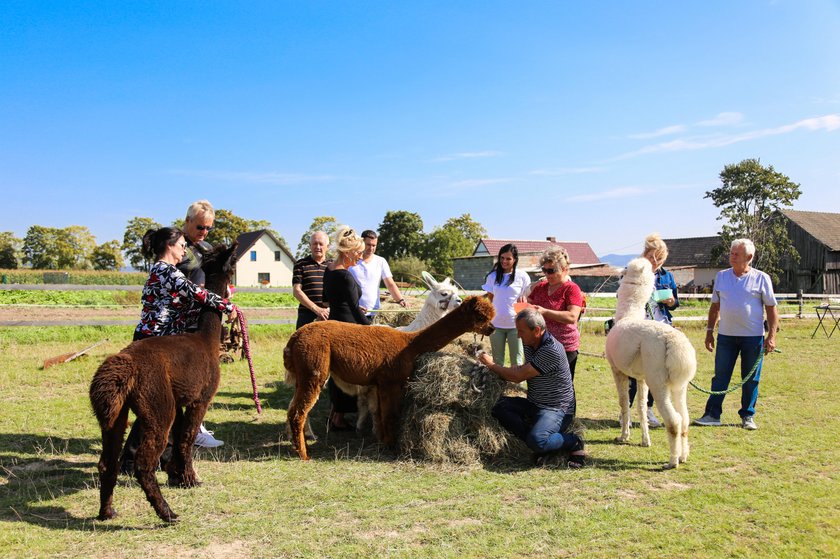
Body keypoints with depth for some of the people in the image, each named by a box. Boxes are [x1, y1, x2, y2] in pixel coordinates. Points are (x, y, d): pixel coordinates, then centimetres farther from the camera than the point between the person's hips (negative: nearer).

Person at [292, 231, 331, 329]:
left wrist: (328, 310, -11)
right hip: (307, 317, -2)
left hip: (330, 317, 2)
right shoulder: (301, 265, 7)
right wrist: (317, 309, -12)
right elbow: (296, 291, -2)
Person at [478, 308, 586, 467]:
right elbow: (521, 371, 18)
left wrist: (491, 365, -8)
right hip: (533, 405, 9)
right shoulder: (530, 345, 4)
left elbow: (519, 376, -21)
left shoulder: (552, 351, -25)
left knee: (537, 441, -34)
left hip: (556, 409, -9)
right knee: (498, 405, -14)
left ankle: (573, 442, -3)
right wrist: (496, 370, 1)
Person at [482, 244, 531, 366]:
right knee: (497, 361, 12)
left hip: (515, 325, -2)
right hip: (496, 324, 2)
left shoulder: (522, 277, -3)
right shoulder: (493, 276, 4)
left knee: (516, 362, 5)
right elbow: (489, 300, 11)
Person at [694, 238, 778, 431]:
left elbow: (771, 308, 0)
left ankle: (748, 416, 17)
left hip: (753, 336, -2)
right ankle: (712, 414, 7)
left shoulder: (761, 278, -1)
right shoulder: (721, 276, 7)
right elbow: (715, 306, 13)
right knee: (720, 376, 2)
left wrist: (771, 335, -6)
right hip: (726, 335, 2)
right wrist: (709, 331, 10)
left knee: (751, 379, 6)